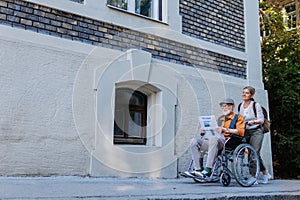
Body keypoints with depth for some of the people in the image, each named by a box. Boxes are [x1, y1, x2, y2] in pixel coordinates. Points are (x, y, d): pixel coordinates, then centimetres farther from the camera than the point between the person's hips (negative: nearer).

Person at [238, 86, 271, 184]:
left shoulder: (256, 105, -4)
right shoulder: (240, 106, 11)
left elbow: (261, 120, -8)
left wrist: (253, 122, -26)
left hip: (256, 131, -5)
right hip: (245, 132, 5)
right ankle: (265, 174, 23)